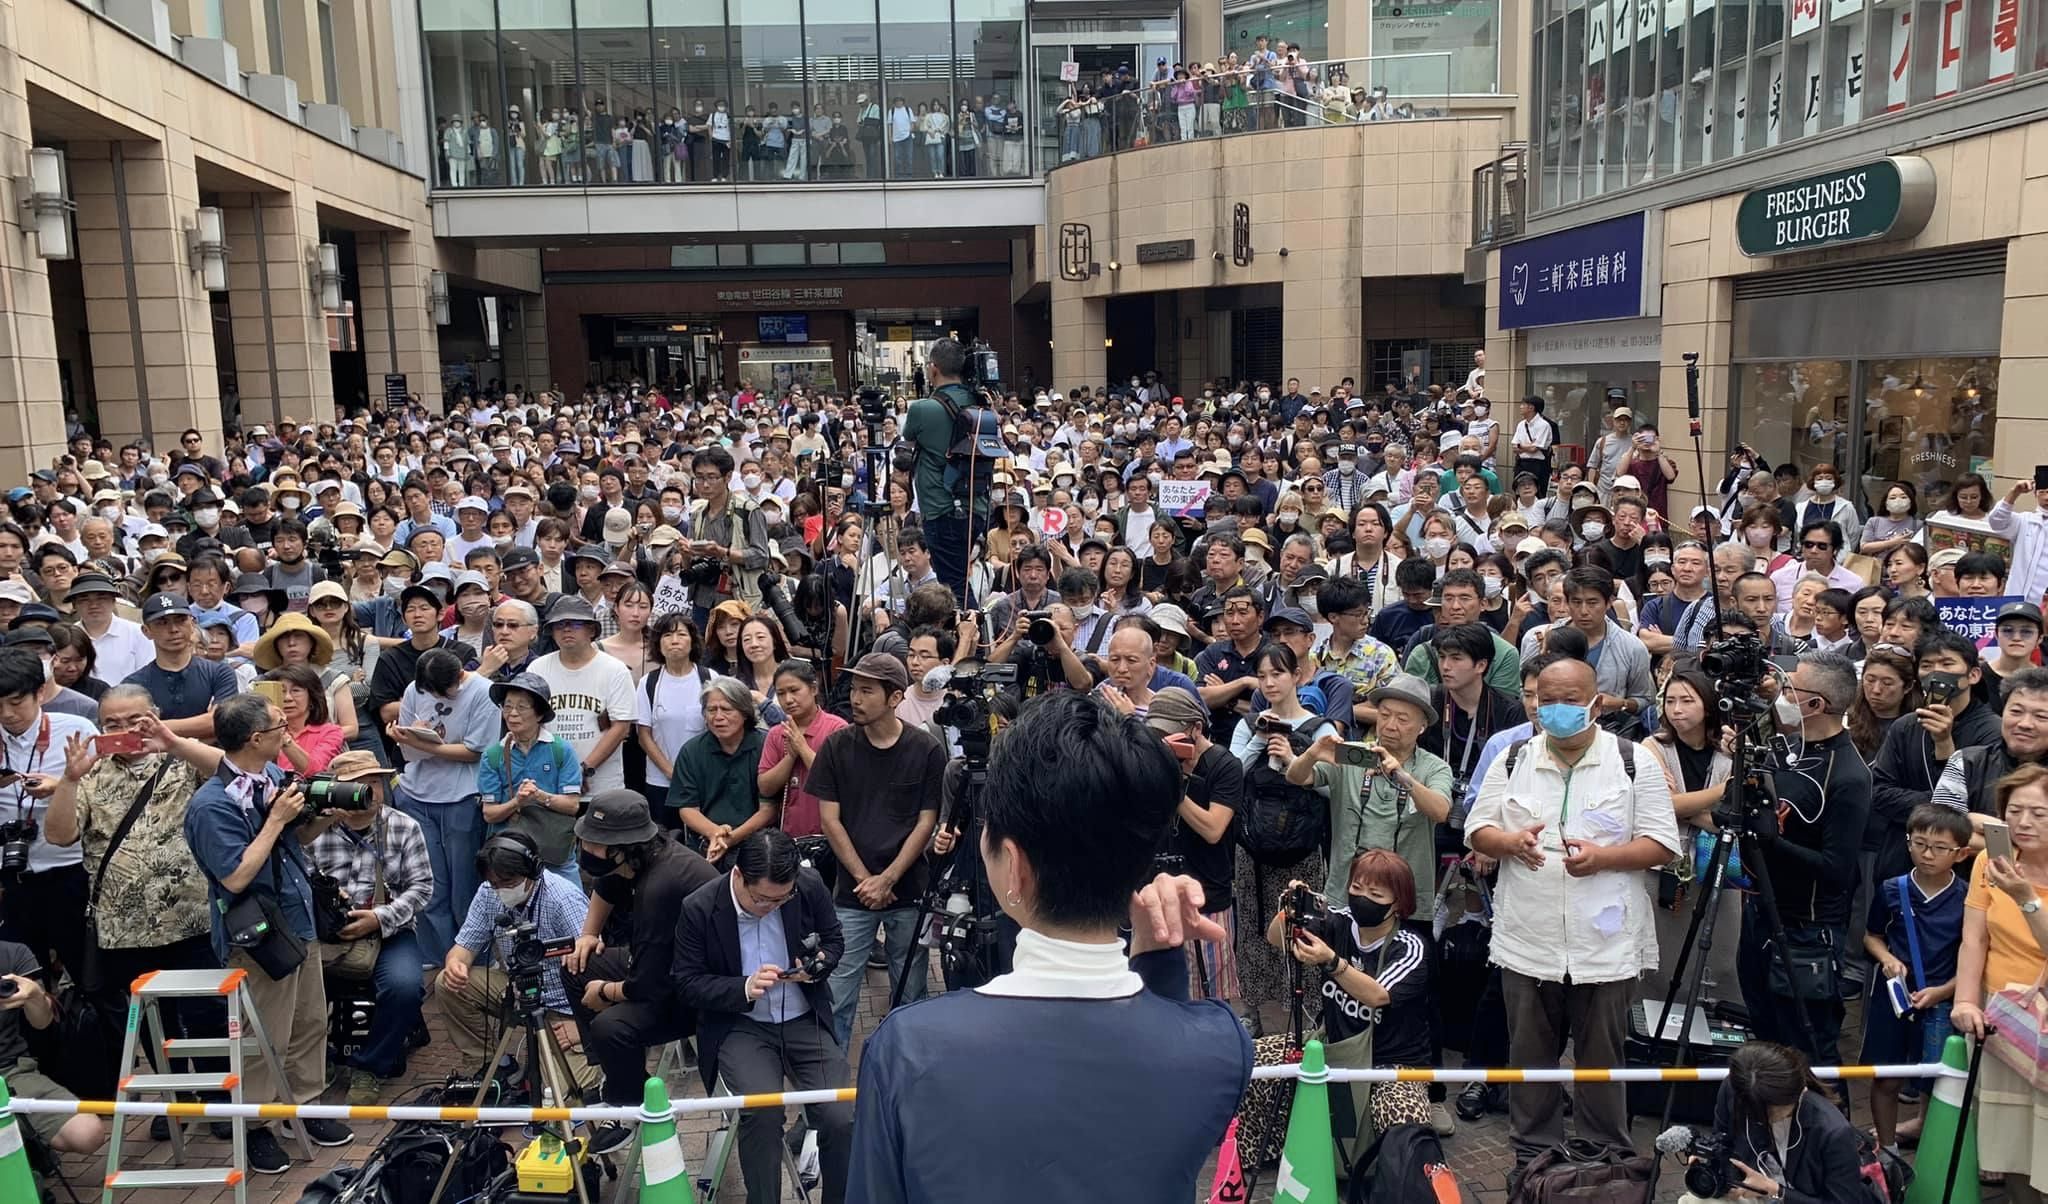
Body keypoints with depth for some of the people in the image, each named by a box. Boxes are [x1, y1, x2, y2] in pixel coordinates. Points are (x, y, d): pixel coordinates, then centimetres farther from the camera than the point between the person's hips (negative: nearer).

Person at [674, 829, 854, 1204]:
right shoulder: (699, 908, -14)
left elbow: (833, 940, 8)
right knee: (763, 1112, -29)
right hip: (740, 1027, -2)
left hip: (805, 1020, 2)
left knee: (842, 1118, -15)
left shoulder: (811, 886, -9)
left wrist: (818, 964, -14)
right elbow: (687, 985, -7)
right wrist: (745, 988, -22)